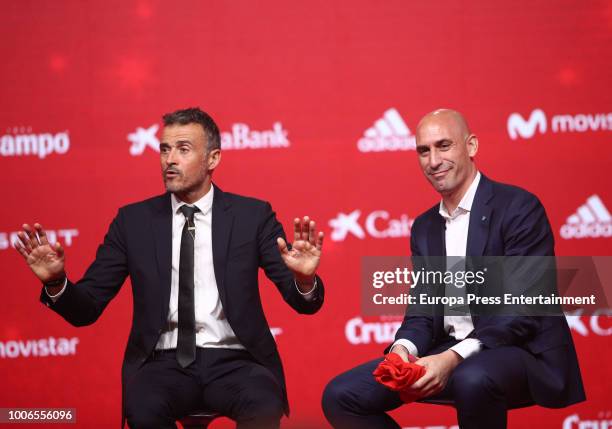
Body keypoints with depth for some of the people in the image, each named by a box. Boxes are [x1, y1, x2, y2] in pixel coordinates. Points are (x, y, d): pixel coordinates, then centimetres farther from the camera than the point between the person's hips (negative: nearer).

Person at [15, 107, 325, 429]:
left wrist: (305, 279, -22)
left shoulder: (252, 215, 5)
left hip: (233, 362, 0)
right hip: (164, 363, 1)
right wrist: (56, 281, -15)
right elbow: (86, 309, 7)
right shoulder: (134, 220, 8)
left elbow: (304, 303, 2)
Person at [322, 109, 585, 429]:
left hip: (519, 351, -6)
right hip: (445, 355, 7)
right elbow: (422, 311, 12)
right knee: (341, 396, -8)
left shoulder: (519, 207, -7)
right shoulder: (424, 227, 16)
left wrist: (453, 358, -27)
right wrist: (402, 348, -13)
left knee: (472, 380, -40)